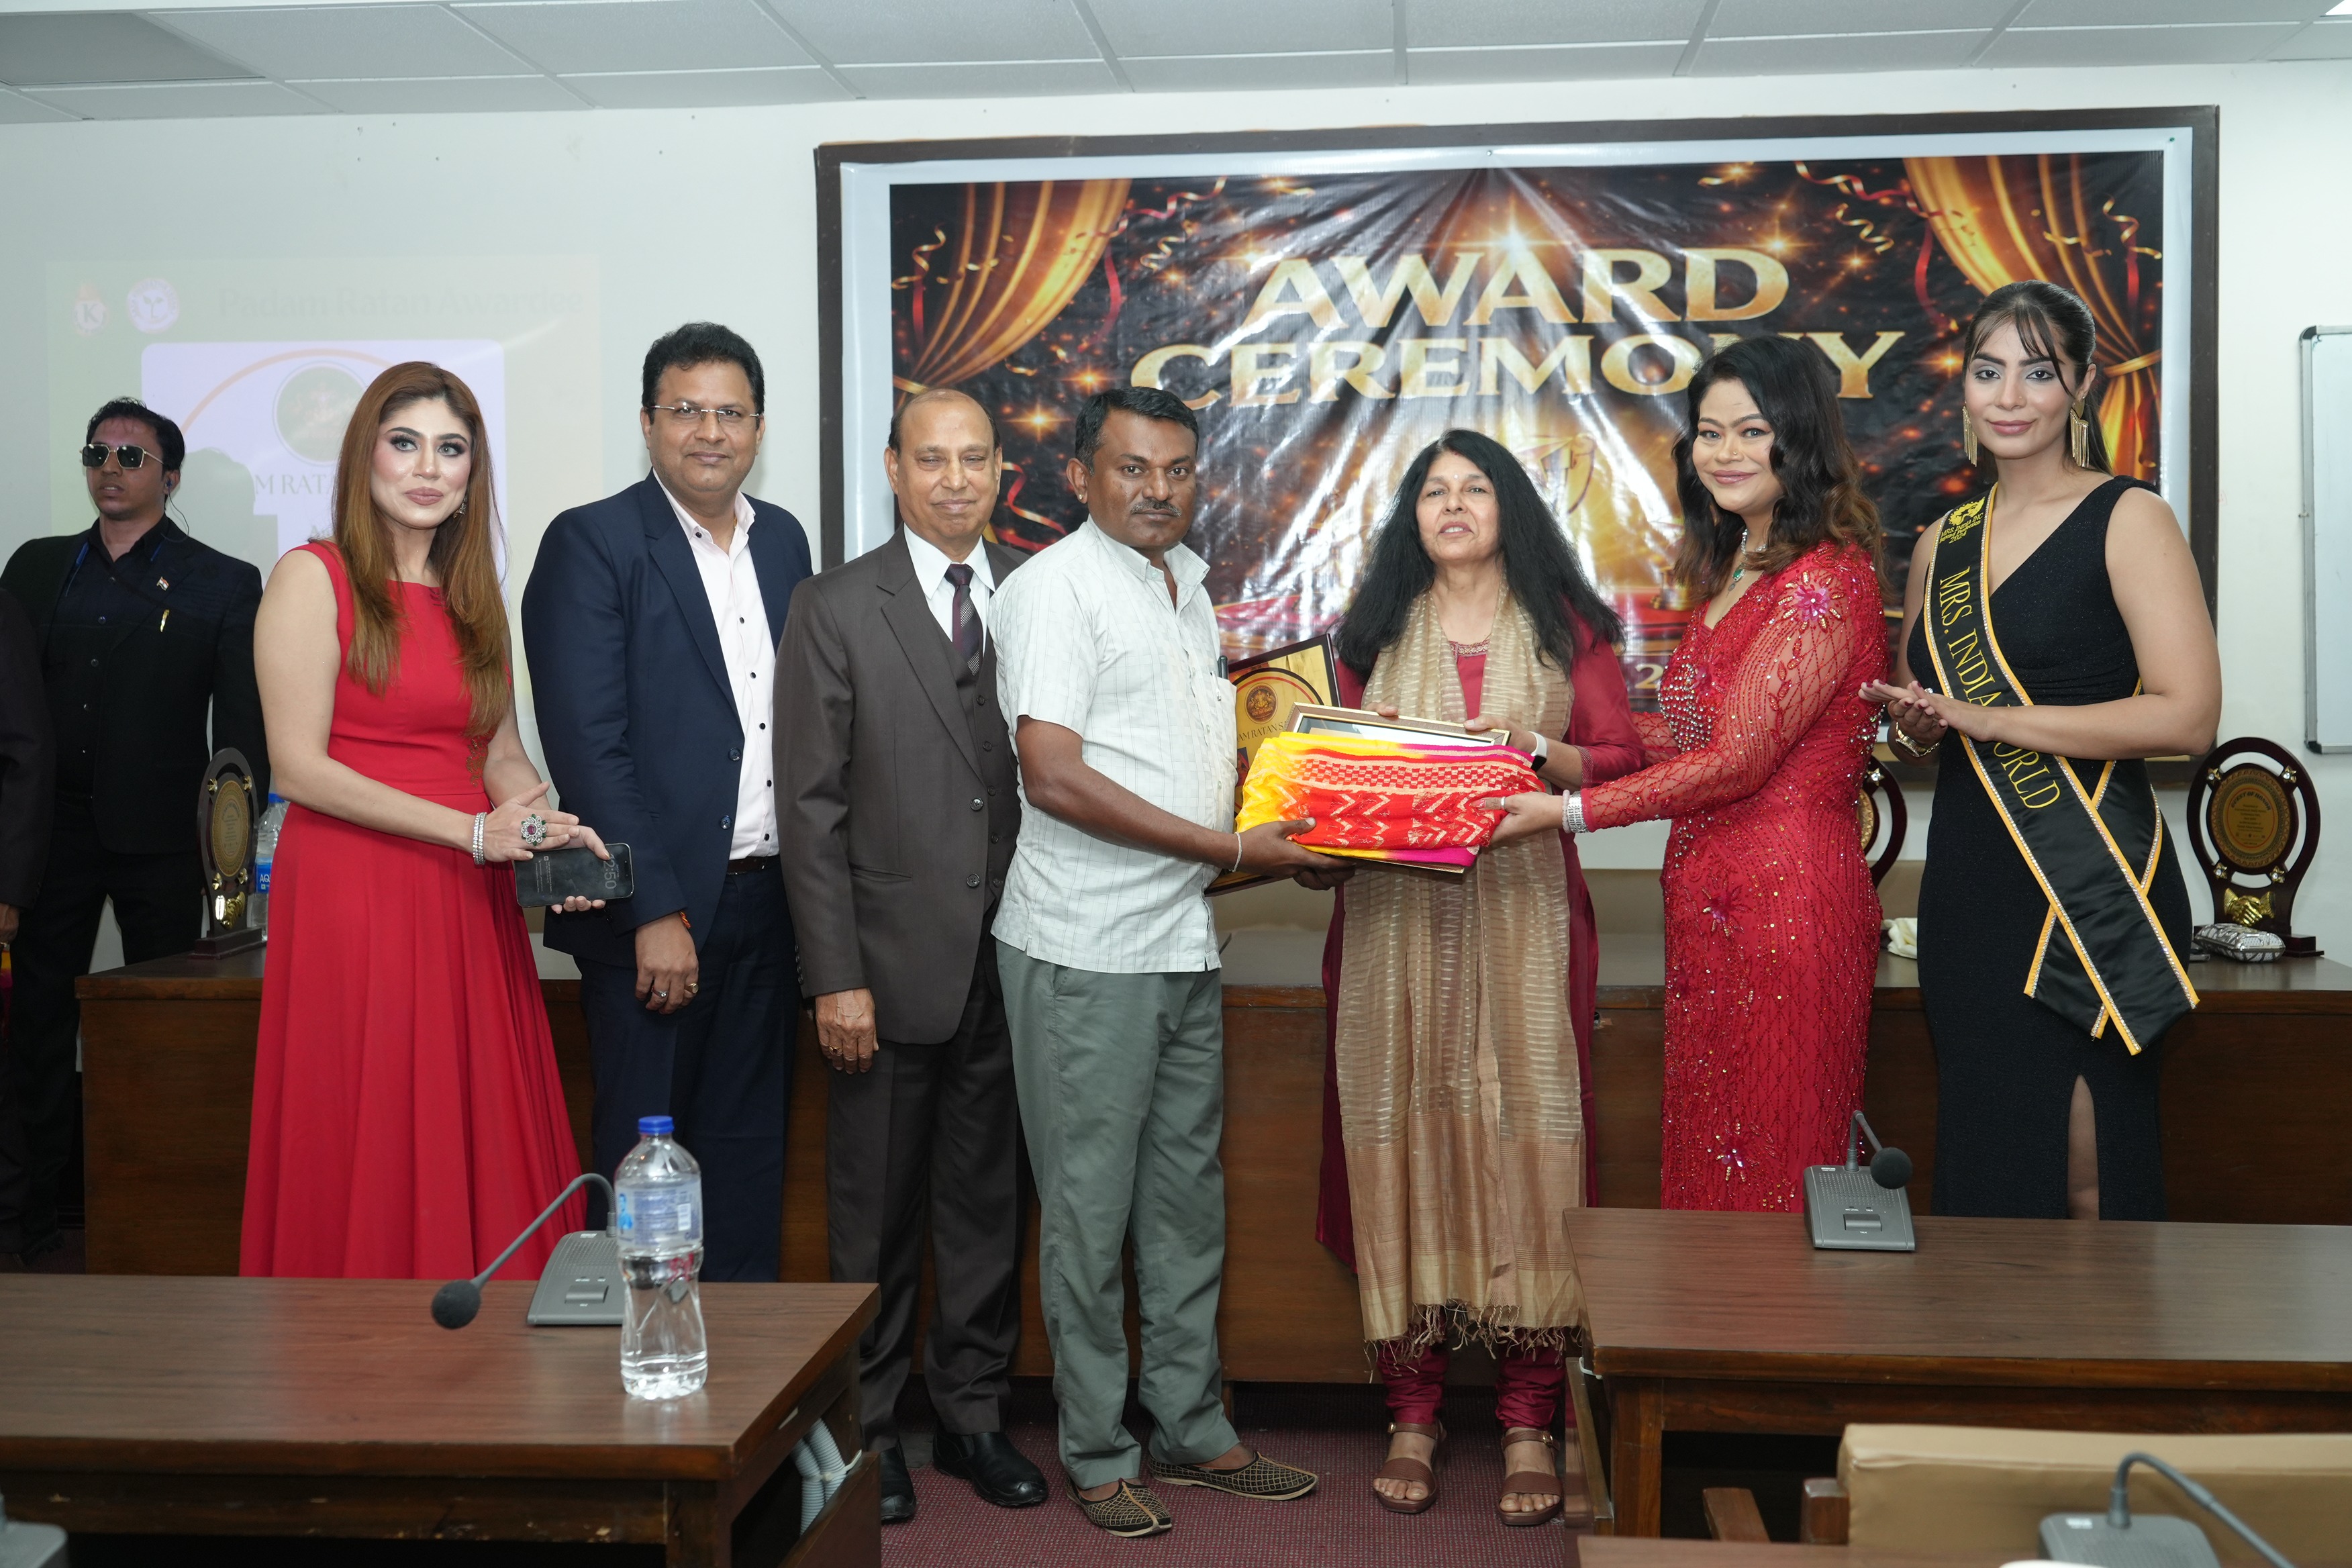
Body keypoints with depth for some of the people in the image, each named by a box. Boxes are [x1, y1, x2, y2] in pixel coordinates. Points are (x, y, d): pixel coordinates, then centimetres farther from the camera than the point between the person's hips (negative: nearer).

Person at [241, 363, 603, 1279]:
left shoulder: (474, 595, 16)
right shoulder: (312, 578, -3)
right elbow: (301, 768, -11)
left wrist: (552, 831, -6)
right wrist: (470, 832, -15)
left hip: (467, 906, 6)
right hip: (353, 894, -5)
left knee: (478, 1148, 5)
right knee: (368, 1156, -1)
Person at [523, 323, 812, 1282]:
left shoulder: (784, 539, 12)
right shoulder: (592, 543, -7)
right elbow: (587, 744, -13)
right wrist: (655, 911, -18)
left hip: (766, 901, 6)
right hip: (655, 912, -6)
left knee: (749, 1154, 14)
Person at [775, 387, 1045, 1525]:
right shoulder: (835, 610, -2)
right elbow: (811, 806, -5)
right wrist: (835, 979, -10)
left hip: (1011, 960, 3)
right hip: (892, 964, -3)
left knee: (988, 1202, 12)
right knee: (874, 1214, 7)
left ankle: (974, 1414, 27)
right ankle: (867, 1424, 23)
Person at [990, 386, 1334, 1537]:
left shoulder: (1188, 582, 15)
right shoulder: (1053, 588, -11)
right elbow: (1056, 777, -20)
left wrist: (1284, 796, 11)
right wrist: (1232, 847, -18)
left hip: (1185, 940, 8)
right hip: (1086, 953, -8)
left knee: (1187, 1199, 15)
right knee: (1090, 1209, 3)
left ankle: (1191, 1428, 28)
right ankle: (1098, 1454, 16)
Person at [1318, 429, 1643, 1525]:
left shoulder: (1565, 626, 12)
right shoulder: (1375, 631, 15)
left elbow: (1621, 757, 5)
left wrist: (1534, 752, -12)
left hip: (1523, 907, -1)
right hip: (1395, 910, 1)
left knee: (1525, 1130, -6)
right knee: (1402, 1126, -2)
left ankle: (1529, 1422, 1)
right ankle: (1412, 1412, 6)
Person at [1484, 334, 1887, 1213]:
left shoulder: (1825, 581, -14)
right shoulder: (1732, 570, 15)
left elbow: (1738, 760, -17)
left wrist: (1568, 811, -15)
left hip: (1785, 901, -9)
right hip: (1709, 901, 9)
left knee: (1767, 1174, 1)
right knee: (1708, 1166, 12)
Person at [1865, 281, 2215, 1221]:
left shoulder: (2127, 519, -4)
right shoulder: (1943, 543, 14)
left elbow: (2189, 716, -15)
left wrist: (1984, 719, -16)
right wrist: (1916, 720, 1)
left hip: (2093, 891, -6)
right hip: (1966, 887, 6)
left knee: (2088, 1175, -1)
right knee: (1982, 1167, 10)